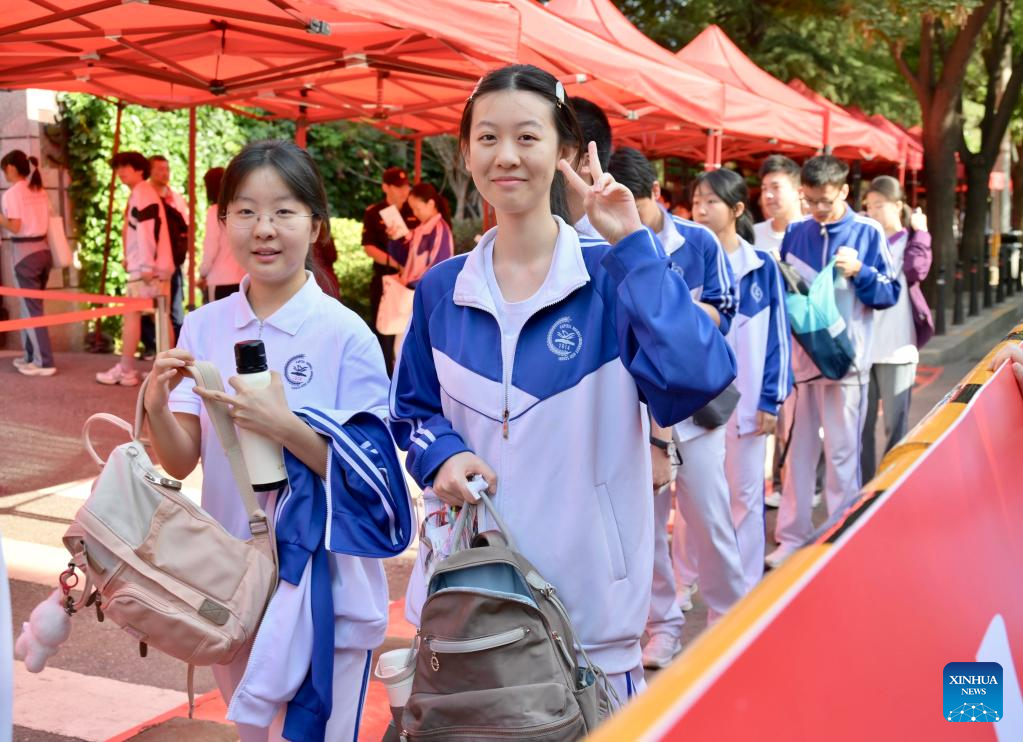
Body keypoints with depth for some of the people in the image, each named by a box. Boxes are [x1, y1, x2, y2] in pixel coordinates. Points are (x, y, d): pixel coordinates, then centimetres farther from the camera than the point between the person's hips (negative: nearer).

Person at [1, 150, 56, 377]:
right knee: (31, 305, 16)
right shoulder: (40, 191, 10)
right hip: (42, 249, 7)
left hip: (24, 252, -7)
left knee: (30, 308, -1)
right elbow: (43, 222, 9)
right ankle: (31, 356, 23)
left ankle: (44, 362, -2)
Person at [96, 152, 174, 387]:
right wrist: (130, 258, 16)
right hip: (158, 265, 10)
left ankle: (125, 371, -2)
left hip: (147, 268, -10)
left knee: (131, 314, -5)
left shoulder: (141, 192, -11)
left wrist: (147, 265, -22)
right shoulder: (143, 193, 20)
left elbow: (147, 230, -19)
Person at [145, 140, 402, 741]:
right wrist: (157, 408, -21)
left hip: (325, 588, -4)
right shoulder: (204, 328, -1)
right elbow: (181, 463, -1)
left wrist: (285, 427, -28)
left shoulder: (346, 334, -15)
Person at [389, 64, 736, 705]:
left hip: (586, 587, -3)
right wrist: (442, 454, -8)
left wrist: (631, 244, -24)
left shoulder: (612, 275, -8)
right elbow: (412, 409, 14)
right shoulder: (442, 289, 3)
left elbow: (697, 378, -26)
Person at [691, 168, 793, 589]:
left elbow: (777, 336, 0)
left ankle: (745, 587, 20)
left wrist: (771, 399, -4)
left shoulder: (762, 267, -1)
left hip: (744, 398, -1)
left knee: (745, 494, 8)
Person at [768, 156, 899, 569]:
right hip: (800, 355, 3)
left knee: (841, 453, 1)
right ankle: (793, 536, 18)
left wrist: (860, 272, -18)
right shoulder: (795, 233, 6)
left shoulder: (867, 232, -3)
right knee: (798, 449, 9)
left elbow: (890, 294, -2)